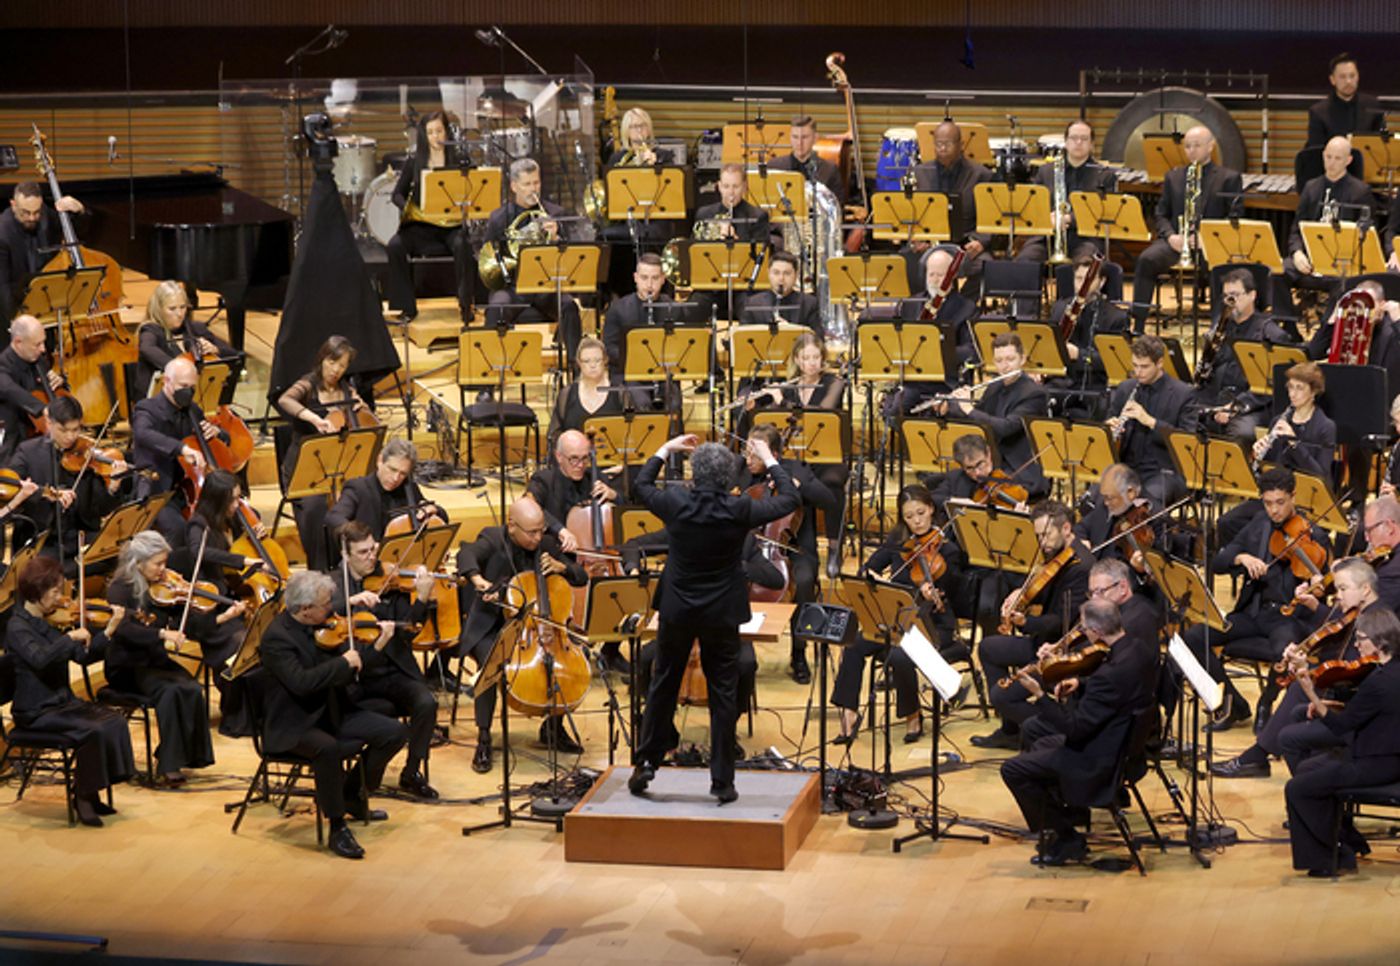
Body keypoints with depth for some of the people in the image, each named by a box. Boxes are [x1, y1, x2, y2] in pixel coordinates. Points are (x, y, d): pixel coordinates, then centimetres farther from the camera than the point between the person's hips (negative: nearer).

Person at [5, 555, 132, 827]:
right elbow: (40, 659, -32)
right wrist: (70, 637, -33)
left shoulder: (50, 623, 10)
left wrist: (109, 630, -5)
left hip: (62, 702, 8)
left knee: (115, 721, -12)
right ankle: (83, 797, -9)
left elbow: (83, 656, 5)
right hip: (36, 711, -8)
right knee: (93, 730, -27)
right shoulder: (18, 627, -12)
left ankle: (90, 793, -3)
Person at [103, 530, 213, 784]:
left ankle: (191, 753, -17)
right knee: (170, 690, -31)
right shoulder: (120, 589, -8)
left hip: (154, 661, 5)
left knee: (193, 690, -24)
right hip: (127, 667, -5)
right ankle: (169, 763, -28)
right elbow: (124, 629, -25)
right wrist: (162, 634, -38)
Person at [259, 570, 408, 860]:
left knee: (395, 733, -4)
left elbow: (352, 670, 8)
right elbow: (301, 682, -32)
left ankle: (353, 797, 17)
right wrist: (344, 663, -24)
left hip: (333, 712, 8)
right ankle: (337, 828, -22)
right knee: (328, 748, -39)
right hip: (295, 723, -8)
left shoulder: (324, 625, 4)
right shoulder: (276, 637, -19)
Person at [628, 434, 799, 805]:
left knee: (664, 686, 17)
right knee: (723, 694, 5)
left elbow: (641, 486, 11)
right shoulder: (739, 510, -16)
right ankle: (722, 780, 6)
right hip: (721, 615, -1)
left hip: (677, 611, 1)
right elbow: (789, 500, -2)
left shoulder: (677, 503, -12)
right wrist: (769, 460, 9)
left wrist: (665, 450, 20)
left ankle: (646, 762, 21)